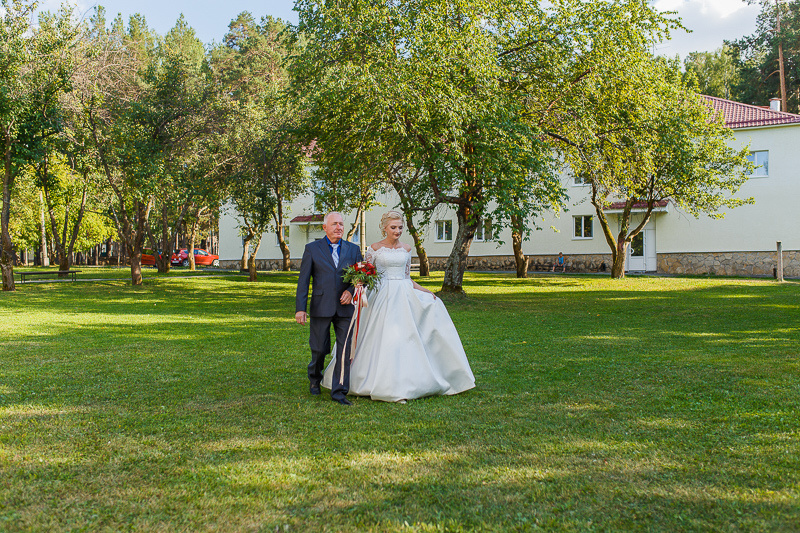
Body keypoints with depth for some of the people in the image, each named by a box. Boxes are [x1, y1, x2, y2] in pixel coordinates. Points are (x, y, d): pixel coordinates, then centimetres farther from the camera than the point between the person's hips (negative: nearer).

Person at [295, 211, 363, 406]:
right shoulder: (312, 249, 5)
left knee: (345, 350, -2)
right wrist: (300, 308, -6)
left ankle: (339, 391, 6)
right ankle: (314, 379, 35)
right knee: (320, 349, 6)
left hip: (345, 307, 2)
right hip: (321, 307, -2)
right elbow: (303, 280, 1)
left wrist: (351, 290, -10)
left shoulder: (353, 249, 11)